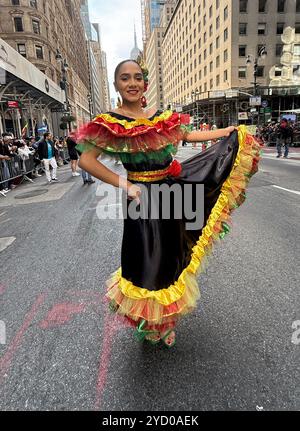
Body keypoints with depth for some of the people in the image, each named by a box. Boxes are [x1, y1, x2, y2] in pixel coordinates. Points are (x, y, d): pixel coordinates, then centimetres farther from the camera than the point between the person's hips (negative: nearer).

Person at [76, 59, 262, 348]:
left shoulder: (162, 117, 7)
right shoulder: (110, 123, -9)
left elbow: (189, 135, 18)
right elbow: (86, 161, -14)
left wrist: (229, 131, 23)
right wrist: (124, 185, -17)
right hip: (142, 198, -5)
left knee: (171, 256, 16)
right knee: (148, 261, 4)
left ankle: (166, 320, 43)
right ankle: (149, 324, 34)